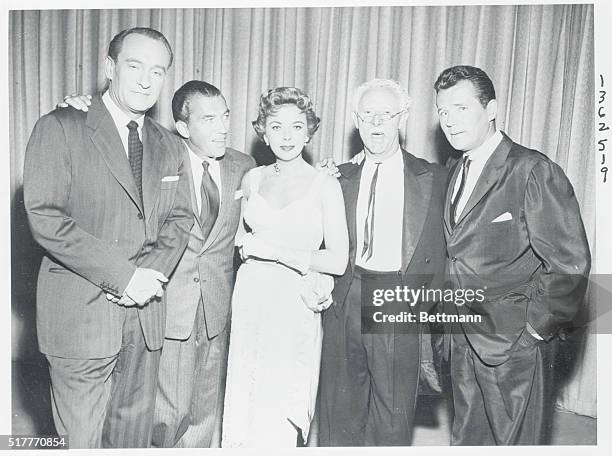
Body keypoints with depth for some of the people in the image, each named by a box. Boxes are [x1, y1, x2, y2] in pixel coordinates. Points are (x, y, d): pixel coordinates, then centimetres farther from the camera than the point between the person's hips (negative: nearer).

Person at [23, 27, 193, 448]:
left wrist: (152, 272, -10)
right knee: (80, 437, 8)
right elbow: (44, 216, -14)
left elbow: (180, 219, 8)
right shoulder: (60, 128, -5)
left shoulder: (169, 146, 12)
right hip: (80, 313, -4)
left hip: (146, 313, 5)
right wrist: (123, 275, -17)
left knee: (135, 430, 17)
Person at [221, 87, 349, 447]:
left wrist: (274, 250, -11)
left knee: (278, 418, 3)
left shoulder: (326, 185, -5)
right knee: (243, 408, 10)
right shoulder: (252, 179, 7)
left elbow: (338, 260, -8)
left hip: (294, 309, -3)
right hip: (250, 300, 4)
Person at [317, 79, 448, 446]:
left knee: (393, 420, 8)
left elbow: (440, 249, 1)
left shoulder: (431, 177, 2)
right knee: (339, 410, 14)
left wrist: (424, 301, -8)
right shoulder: (340, 177, 9)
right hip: (343, 302, 2)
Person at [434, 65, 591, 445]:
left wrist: (535, 328, -14)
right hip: (464, 339, 7)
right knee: (467, 438, 20)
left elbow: (570, 264, -17)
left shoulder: (534, 171, -16)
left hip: (514, 346, -6)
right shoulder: (456, 173, 8)